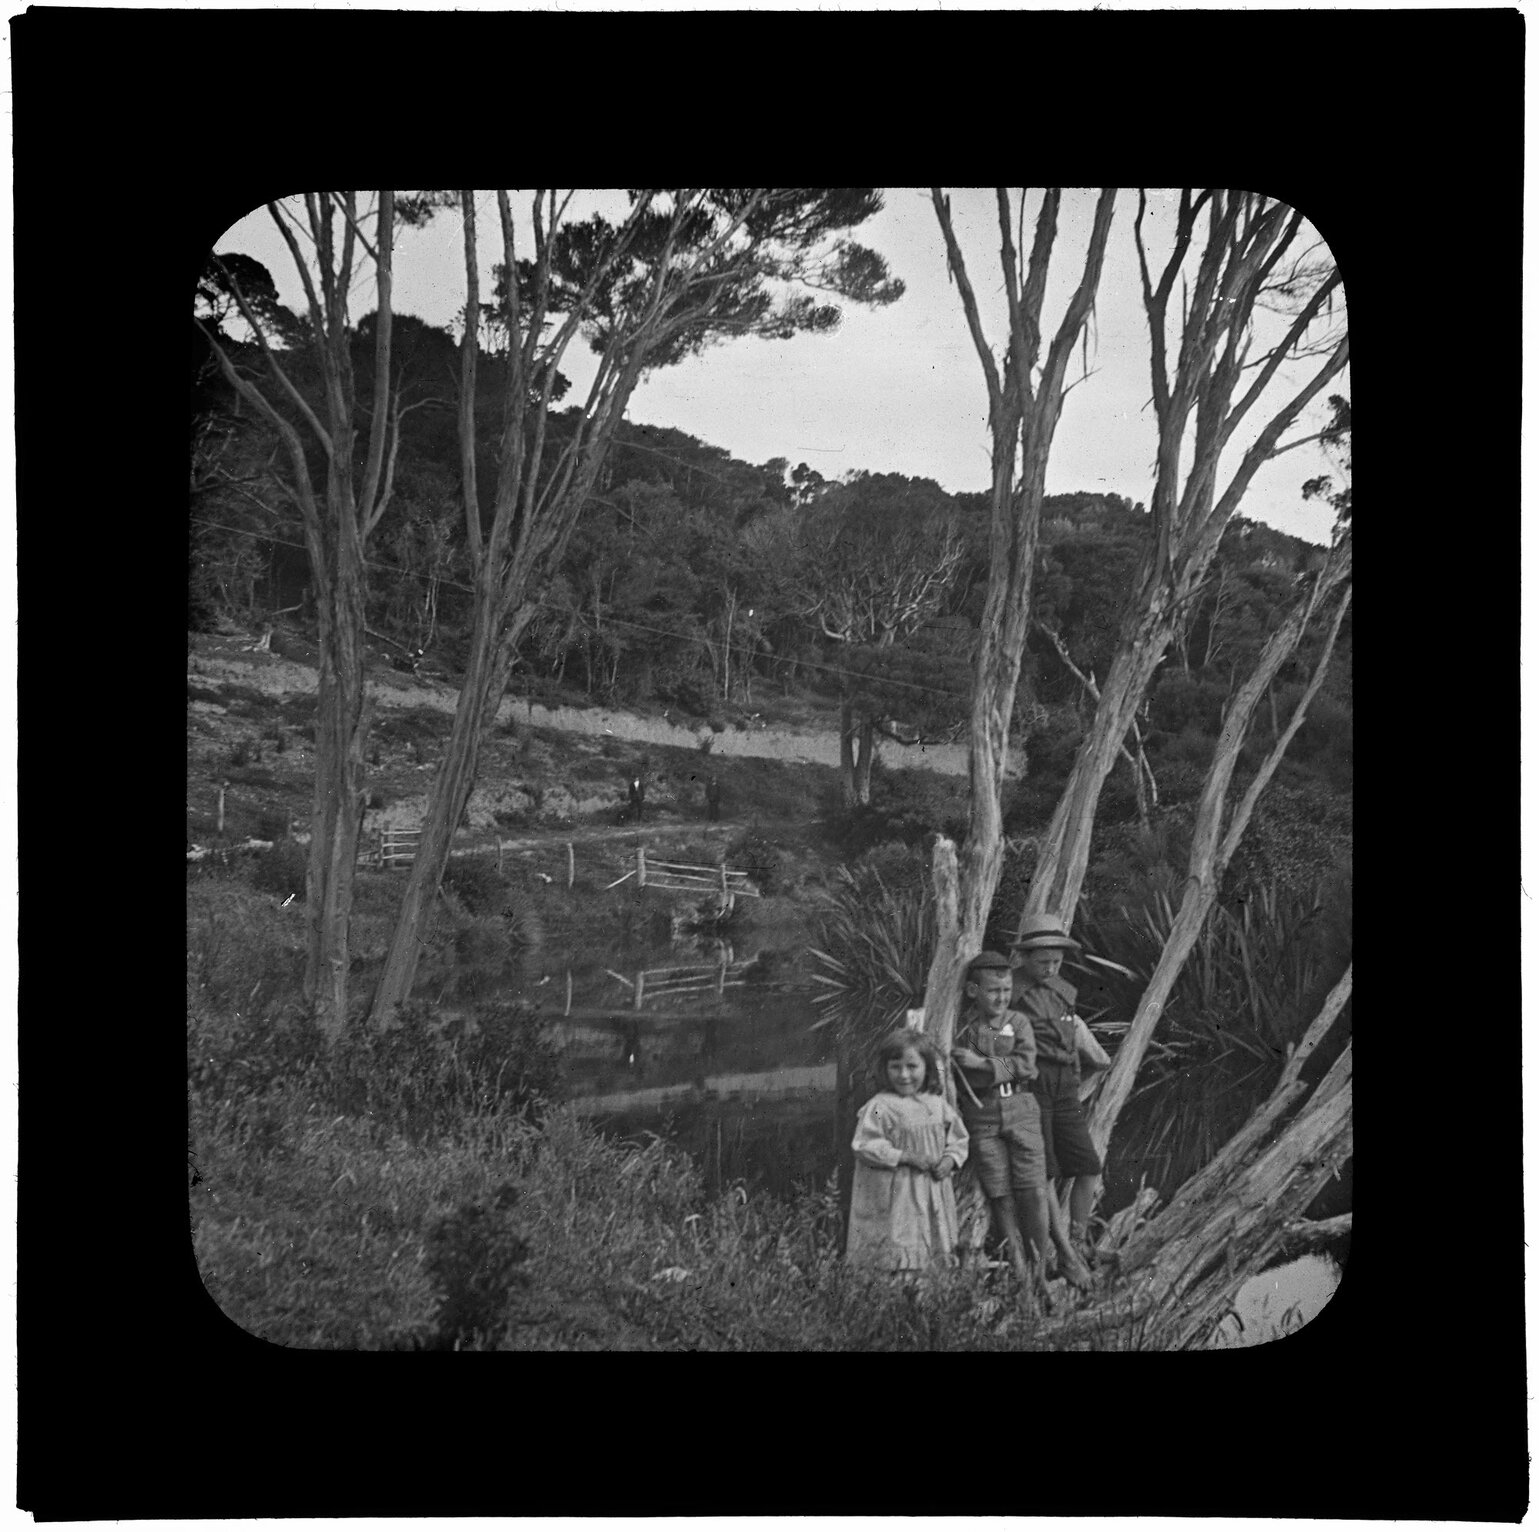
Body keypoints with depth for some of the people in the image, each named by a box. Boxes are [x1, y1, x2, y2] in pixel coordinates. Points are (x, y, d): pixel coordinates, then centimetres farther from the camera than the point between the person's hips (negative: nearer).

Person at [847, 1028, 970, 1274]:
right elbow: (866, 1146, -14)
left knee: (937, 1252, 12)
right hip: (894, 1196, -5)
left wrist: (950, 1160, -6)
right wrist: (906, 1157, -18)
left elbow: (958, 1139, 15)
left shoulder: (939, 1105, 6)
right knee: (897, 1254, -8)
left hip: (934, 1191, 5)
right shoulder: (879, 1107, -10)